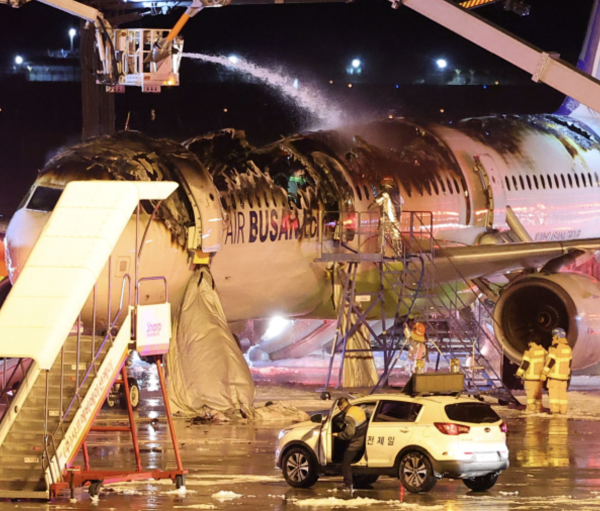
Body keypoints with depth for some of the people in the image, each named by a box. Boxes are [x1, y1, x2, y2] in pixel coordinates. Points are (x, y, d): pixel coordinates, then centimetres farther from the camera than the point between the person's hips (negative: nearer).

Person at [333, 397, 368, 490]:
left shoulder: (349, 417, -25)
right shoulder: (359, 409, 2)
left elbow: (348, 433, -29)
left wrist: (338, 435, -11)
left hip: (355, 443, -9)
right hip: (363, 440, 9)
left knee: (346, 463, 0)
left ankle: (348, 485, -1)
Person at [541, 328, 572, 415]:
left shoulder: (555, 347, -15)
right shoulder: (568, 348, 9)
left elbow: (550, 361, -19)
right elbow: (569, 361, 16)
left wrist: (544, 373, -16)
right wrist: (568, 374, 25)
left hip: (554, 374, -7)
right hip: (564, 374, 7)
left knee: (553, 391, -4)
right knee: (562, 391, 10)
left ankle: (554, 409, -8)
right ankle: (563, 409, 8)